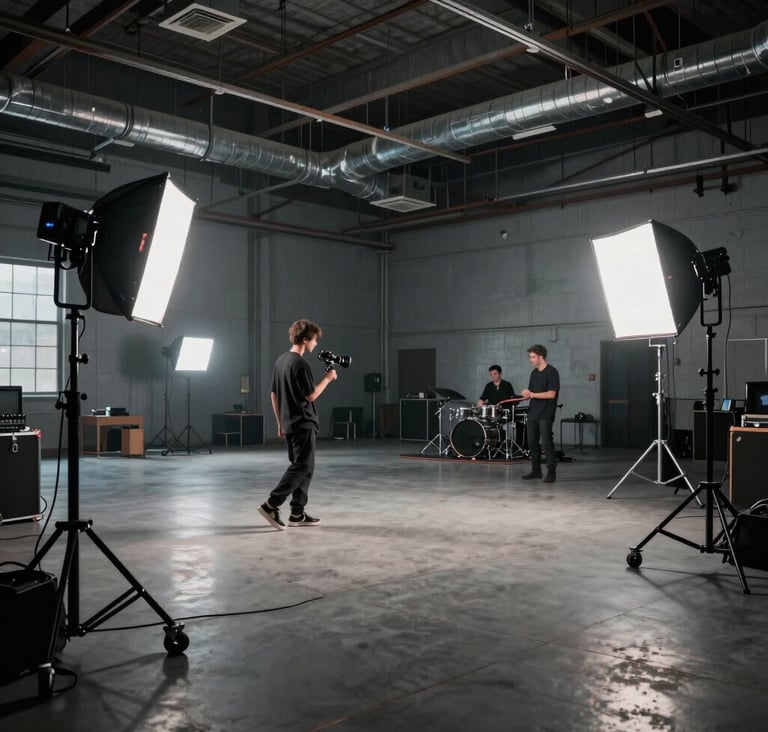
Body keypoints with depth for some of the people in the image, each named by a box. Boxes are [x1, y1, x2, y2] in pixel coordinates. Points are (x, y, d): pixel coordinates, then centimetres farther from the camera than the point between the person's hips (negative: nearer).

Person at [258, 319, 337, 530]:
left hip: (289, 423, 9)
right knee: (301, 467, -5)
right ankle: (271, 505, -10)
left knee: (305, 467, 13)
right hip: (303, 424, -9)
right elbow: (311, 395, -15)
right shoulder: (300, 364, -17)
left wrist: (280, 423, 19)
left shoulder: (280, 360, 11)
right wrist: (327, 378, -2)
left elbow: (274, 395, 14)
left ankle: (297, 513, 14)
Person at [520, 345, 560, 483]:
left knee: (546, 443, -7)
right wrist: (526, 394, -4)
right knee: (532, 442, 9)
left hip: (545, 414, -7)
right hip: (533, 413, 7)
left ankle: (551, 472, 0)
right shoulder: (534, 373, 14)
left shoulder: (551, 372, -9)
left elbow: (551, 394, -17)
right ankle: (536, 470, 18)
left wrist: (532, 394, -15)